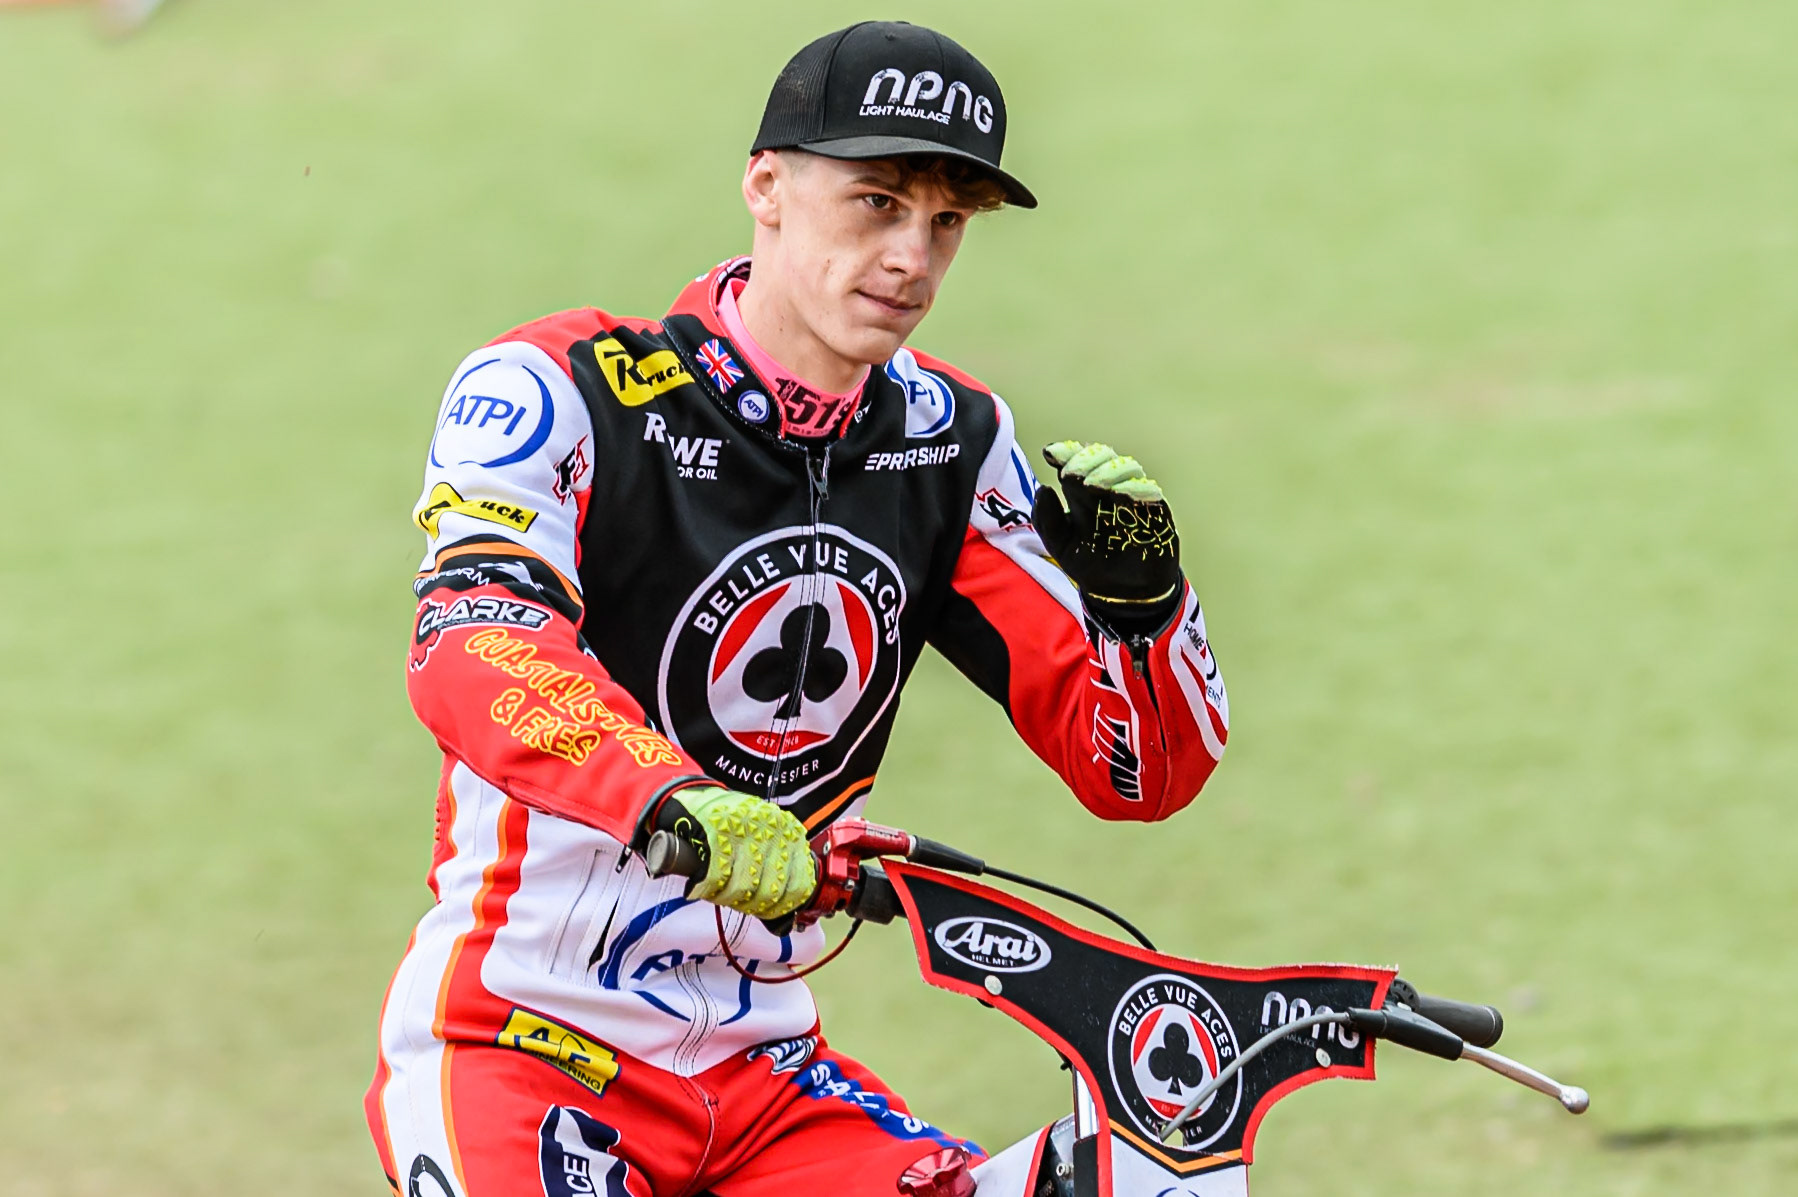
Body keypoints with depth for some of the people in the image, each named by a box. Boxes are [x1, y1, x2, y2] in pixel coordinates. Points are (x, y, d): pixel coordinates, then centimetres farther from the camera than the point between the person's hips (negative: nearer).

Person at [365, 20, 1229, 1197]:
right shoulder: (561, 389, -11)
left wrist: (1137, 590, -17)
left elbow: (1140, 771, 5)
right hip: (517, 1045, -5)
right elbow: (469, 648, -30)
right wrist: (675, 802, -48)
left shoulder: (951, 446, 6)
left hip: (762, 1072, 5)